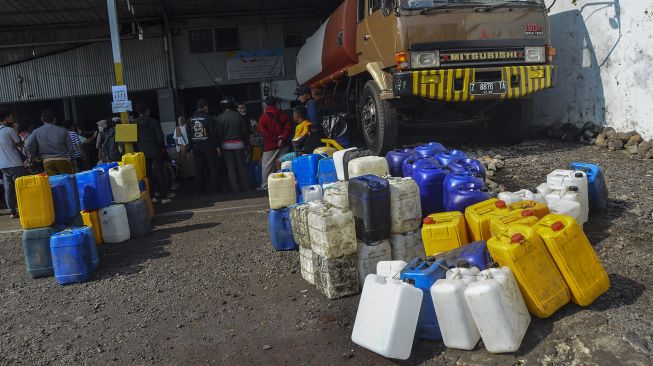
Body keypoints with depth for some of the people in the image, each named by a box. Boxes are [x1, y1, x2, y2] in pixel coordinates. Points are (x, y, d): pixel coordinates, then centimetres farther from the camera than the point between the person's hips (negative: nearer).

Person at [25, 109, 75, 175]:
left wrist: (34, 156, 9)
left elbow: (29, 144, -6)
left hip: (47, 161, 1)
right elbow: (70, 146, 2)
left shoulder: (37, 132, 6)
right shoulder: (63, 130, 3)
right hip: (63, 159, -1)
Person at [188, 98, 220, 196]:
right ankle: (212, 189, 6)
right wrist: (217, 146, -4)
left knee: (199, 170, 10)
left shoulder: (190, 119, 4)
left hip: (196, 147, 4)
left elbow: (189, 135, 8)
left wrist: (191, 147, 13)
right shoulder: (208, 118, -10)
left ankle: (197, 191, 12)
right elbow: (213, 133, -10)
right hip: (209, 147, -4)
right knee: (212, 169, 5)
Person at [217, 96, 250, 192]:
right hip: (238, 144, 1)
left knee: (231, 167, 4)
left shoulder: (220, 118, -6)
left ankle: (235, 187, 6)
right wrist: (245, 143, 8)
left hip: (226, 145, -1)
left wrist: (219, 145, 4)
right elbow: (244, 130, 0)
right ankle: (245, 185, 13)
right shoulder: (239, 116, -3)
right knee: (241, 165, 9)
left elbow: (219, 133, -5)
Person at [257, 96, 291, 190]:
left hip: (270, 146, -3)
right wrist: (282, 138, -11)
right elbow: (288, 128, -4)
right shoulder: (283, 115, 4)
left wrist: (276, 138, -9)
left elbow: (263, 132, -11)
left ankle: (265, 186, 6)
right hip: (283, 145, 4)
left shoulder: (263, 117, -5)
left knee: (266, 166, 4)